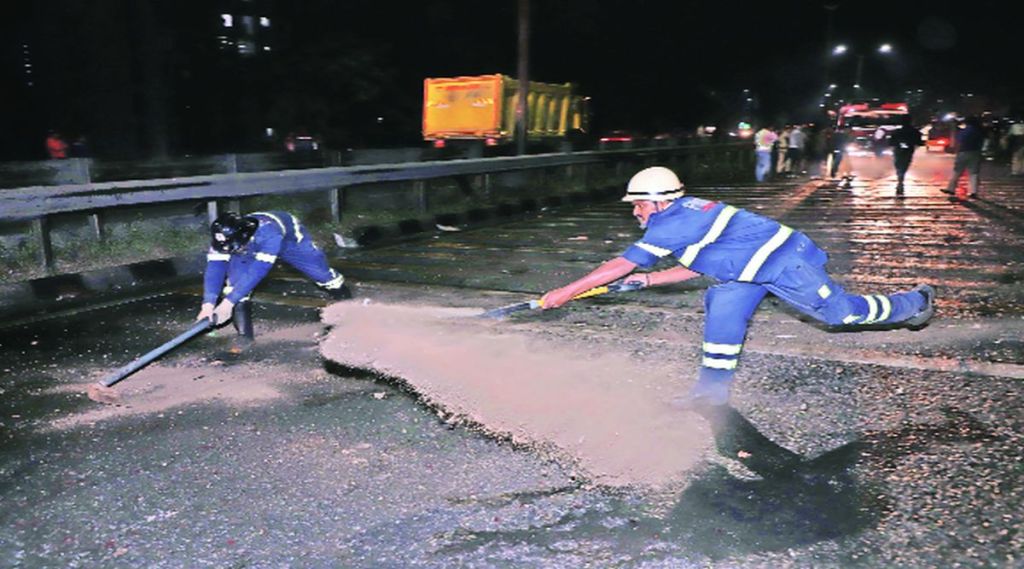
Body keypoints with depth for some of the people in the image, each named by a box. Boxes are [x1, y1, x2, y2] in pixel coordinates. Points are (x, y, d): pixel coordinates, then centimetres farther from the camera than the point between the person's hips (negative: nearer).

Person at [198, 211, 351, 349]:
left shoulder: (268, 235, -50)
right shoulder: (224, 238, -36)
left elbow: (256, 271, -50)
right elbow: (214, 269, -37)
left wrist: (228, 302, -51)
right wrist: (208, 304, -50)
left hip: (289, 236, -3)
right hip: (250, 245, 3)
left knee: (320, 271, 0)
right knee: (235, 281, -18)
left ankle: (345, 299, 30)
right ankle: (244, 334, -6)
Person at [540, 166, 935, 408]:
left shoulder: (672, 223, -23)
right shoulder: (686, 215, 7)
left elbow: (622, 265, -24)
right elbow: (698, 267, 13)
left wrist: (564, 293, -21)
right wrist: (649, 281, 8)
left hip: (783, 262, -9)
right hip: (765, 260, 9)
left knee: (840, 311, 5)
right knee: (723, 305, 1)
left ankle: (913, 304, 30)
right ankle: (714, 386, 7)